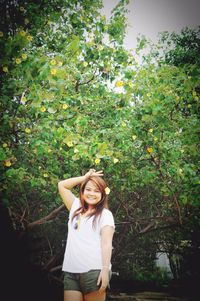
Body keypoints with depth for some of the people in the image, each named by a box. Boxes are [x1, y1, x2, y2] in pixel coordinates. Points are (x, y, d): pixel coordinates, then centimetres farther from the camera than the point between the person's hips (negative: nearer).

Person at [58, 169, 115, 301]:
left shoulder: (105, 214, 3)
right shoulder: (76, 207, 18)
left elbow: (106, 243, -6)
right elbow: (62, 185, 20)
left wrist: (105, 269, -15)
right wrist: (85, 177, 16)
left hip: (93, 271, -4)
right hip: (71, 271, 5)